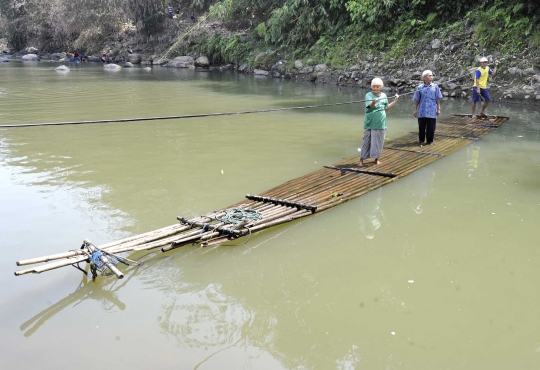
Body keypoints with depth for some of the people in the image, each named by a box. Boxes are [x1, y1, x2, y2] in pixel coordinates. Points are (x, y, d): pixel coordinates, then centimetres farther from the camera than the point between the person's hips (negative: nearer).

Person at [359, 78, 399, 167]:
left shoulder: (384, 95, 7)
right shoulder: (369, 95, -7)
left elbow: (386, 108, 18)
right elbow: (370, 106, -24)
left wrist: (395, 101, 13)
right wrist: (373, 102, -45)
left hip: (380, 124, 4)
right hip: (370, 124, -4)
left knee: (378, 141, 10)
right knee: (367, 141, 0)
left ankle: (376, 158, 24)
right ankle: (362, 159, 7)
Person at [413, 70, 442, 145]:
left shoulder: (435, 87, 1)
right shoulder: (419, 88, 1)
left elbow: (438, 99, 5)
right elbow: (416, 100, 7)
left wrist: (438, 109, 2)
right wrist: (415, 110, 6)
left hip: (432, 112, 0)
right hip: (422, 112, 0)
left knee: (431, 127, 3)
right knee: (421, 126, 8)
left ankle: (430, 140, 17)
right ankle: (421, 140, 24)